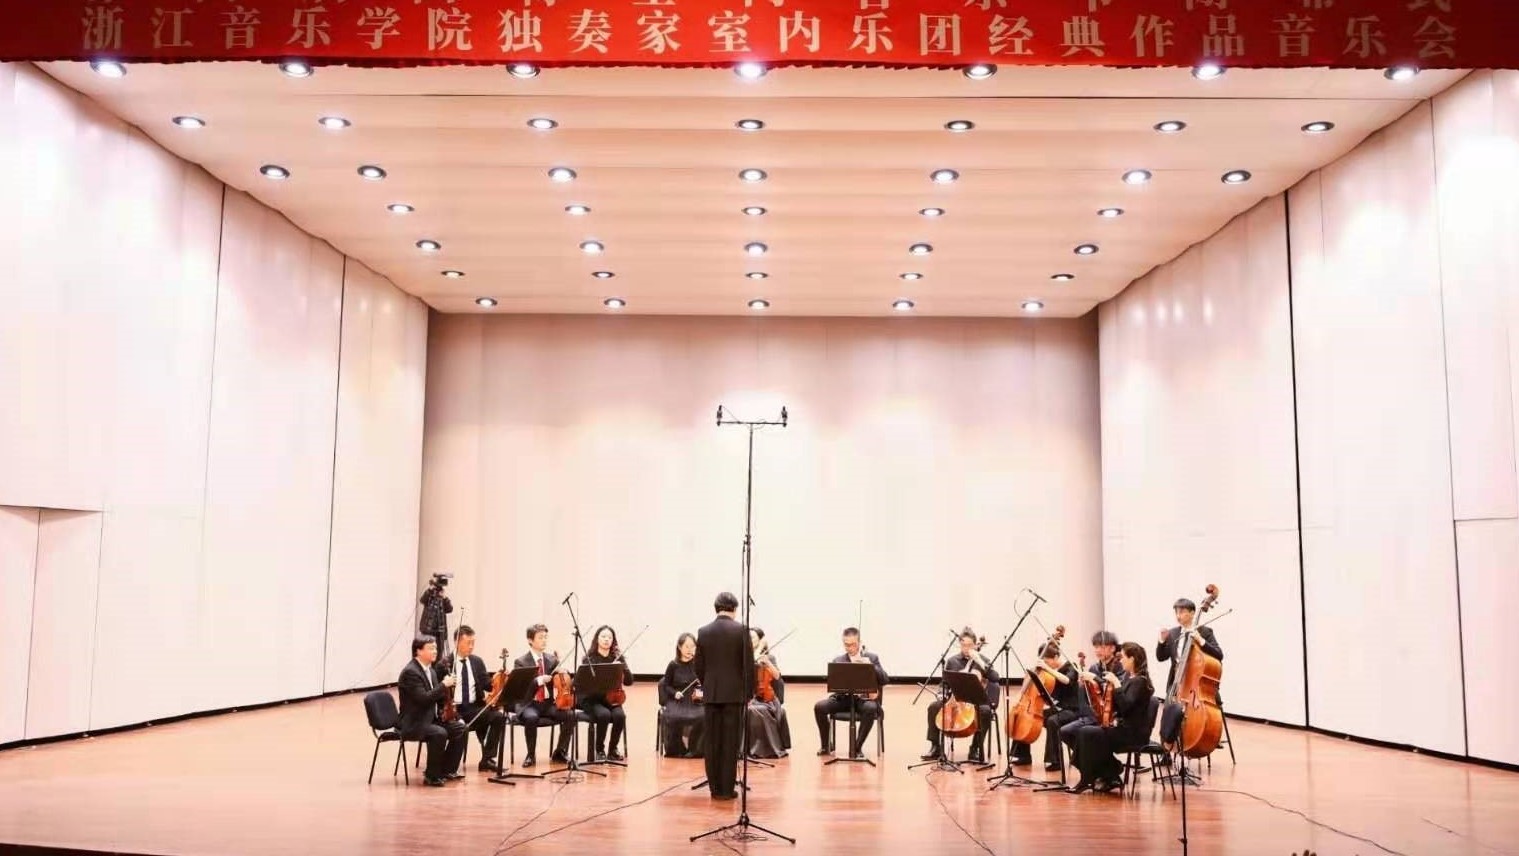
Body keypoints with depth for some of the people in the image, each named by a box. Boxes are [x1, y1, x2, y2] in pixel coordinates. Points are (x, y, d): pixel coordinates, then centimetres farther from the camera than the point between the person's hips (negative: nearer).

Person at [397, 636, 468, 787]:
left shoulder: (429, 669, 12)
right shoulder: (410, 672, -19)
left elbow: (437, 696, 18)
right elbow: (423, 698, -27)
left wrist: (447, 687, -2)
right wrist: (444, 685, -21)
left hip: (431, 718, 10)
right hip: (413, 723, -10)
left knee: (461, 729, -1)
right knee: (439, 733, -33)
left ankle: (447, 769, 10)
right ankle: (431, 776, -17)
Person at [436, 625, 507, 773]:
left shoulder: (477, 662, 11)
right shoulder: (443, 665, -2)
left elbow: (488, 684, 4)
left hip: (474, 708, 4)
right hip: (454, 709, -4)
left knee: (499, 716, -21)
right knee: (460, 726, -36)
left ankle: (487, 760, -13)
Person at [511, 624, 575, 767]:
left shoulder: (552, 659, 9)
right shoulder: (521, 662, -4)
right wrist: (539, 680, -28)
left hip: (548, 703, 4)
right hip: (529, 704, -4)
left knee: (570, 715, -22)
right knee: (531, 718, -37)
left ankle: (560, 752, -4)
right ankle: (530, 755, -15)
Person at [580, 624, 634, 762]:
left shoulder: (617, 657, 5)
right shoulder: (589, 658, -2)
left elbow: (629, 681, -1)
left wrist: (621, 665, -17)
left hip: (612, 699, 3)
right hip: (593, 699, -2)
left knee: (620, 716, -29)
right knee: (604, 715, -34)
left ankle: (613, 750, -6)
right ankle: (599, 750, -10)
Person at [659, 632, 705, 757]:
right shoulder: (673, 665, 1)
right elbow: (666, 686, 9)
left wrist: (701, 693, -13)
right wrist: (675, 693, -10)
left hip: (695, 701, 0)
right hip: (676, 702, 0)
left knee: (702, 716, -31)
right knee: (671, 717, -32)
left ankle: (693, 749, -8)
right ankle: (676, 749, -6)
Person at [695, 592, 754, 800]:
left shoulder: (703, 631, 2)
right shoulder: (741, 630, -8)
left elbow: (699, 666, 6)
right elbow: (749, 665, -7)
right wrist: (749, 692, 4)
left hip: (712, 693, 3)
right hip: (734, 693, -3)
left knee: (713, 742, 8)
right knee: (731, 742, 1)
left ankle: (714, 787, 13)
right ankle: (727, 788, 3)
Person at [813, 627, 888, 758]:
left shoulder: (872, 658, 6)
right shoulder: (838, 660, 9)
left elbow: (884, 680, -3)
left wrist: (870, 666, -17)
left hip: (864, 698, -2)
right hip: (844, 698, 2)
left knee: (871, 709, -37)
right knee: (819, 707, -23)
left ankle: (856, 747, -21)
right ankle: (825, 746, -1)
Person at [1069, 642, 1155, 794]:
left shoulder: (1139, 681, -13)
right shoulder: (1129, 678, 14)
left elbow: (1125, 705, -26)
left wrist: (1117, 684, -24)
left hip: (1133, 732, -9)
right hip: (1123, 727, 9)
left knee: (1086, 733, -18)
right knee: (1083, 732, -3)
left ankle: (1088, 780, -4)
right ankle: (1110, 776, 3)